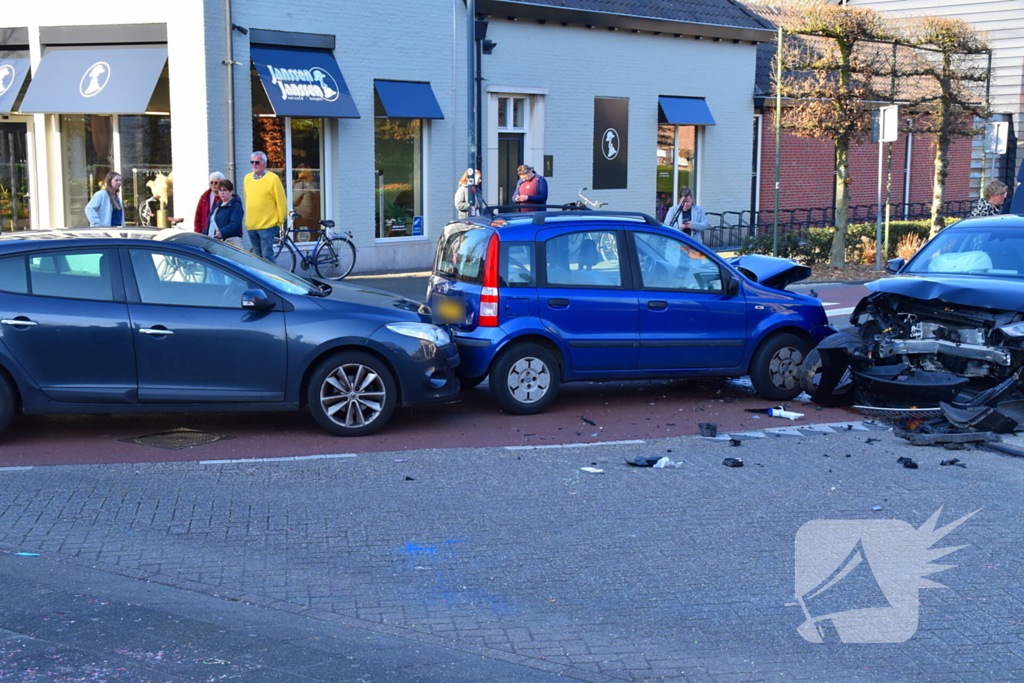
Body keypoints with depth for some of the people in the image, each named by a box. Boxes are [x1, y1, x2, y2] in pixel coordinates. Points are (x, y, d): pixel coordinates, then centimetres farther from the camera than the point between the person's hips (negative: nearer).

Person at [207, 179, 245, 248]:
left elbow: (234, 224, -20)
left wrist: (222, 232, -34)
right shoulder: (216, 205, 22)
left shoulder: (236, 206, -6)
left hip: (230, 241, -8)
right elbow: (210, 223, 27)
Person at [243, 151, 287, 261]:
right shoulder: (247, 178, 10)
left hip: (267, 226, -6)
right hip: (251, 226, 6)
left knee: (267, 257, -9)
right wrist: (248, 219, 16)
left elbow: (281, 202, -7)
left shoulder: (273, 179, -8)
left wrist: (279, 222, -5)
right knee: (257, 257, 13)